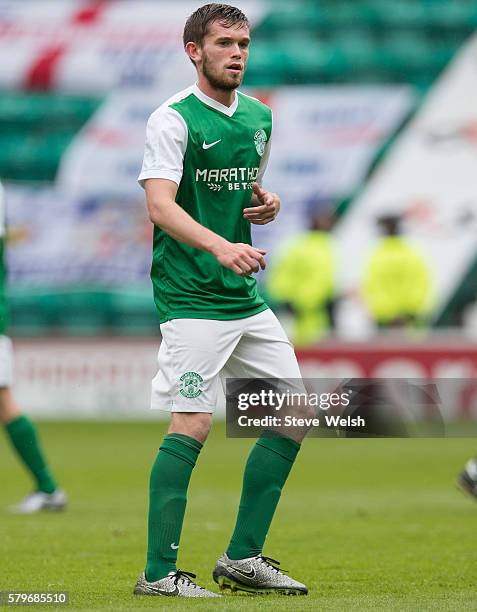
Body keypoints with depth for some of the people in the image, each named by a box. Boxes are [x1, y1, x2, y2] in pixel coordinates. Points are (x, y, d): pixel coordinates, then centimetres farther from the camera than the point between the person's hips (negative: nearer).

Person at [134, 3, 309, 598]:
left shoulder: (259, 116, 14)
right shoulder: (173, 119, -10)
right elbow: (160, 204, -21)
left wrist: (266, 203, 4)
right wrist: (219, 245, -37)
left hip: (247, 298, 8)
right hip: (191, 298, -8)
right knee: (191, 426, -13)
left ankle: (242, 558, 15)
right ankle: (158, 572, -6)